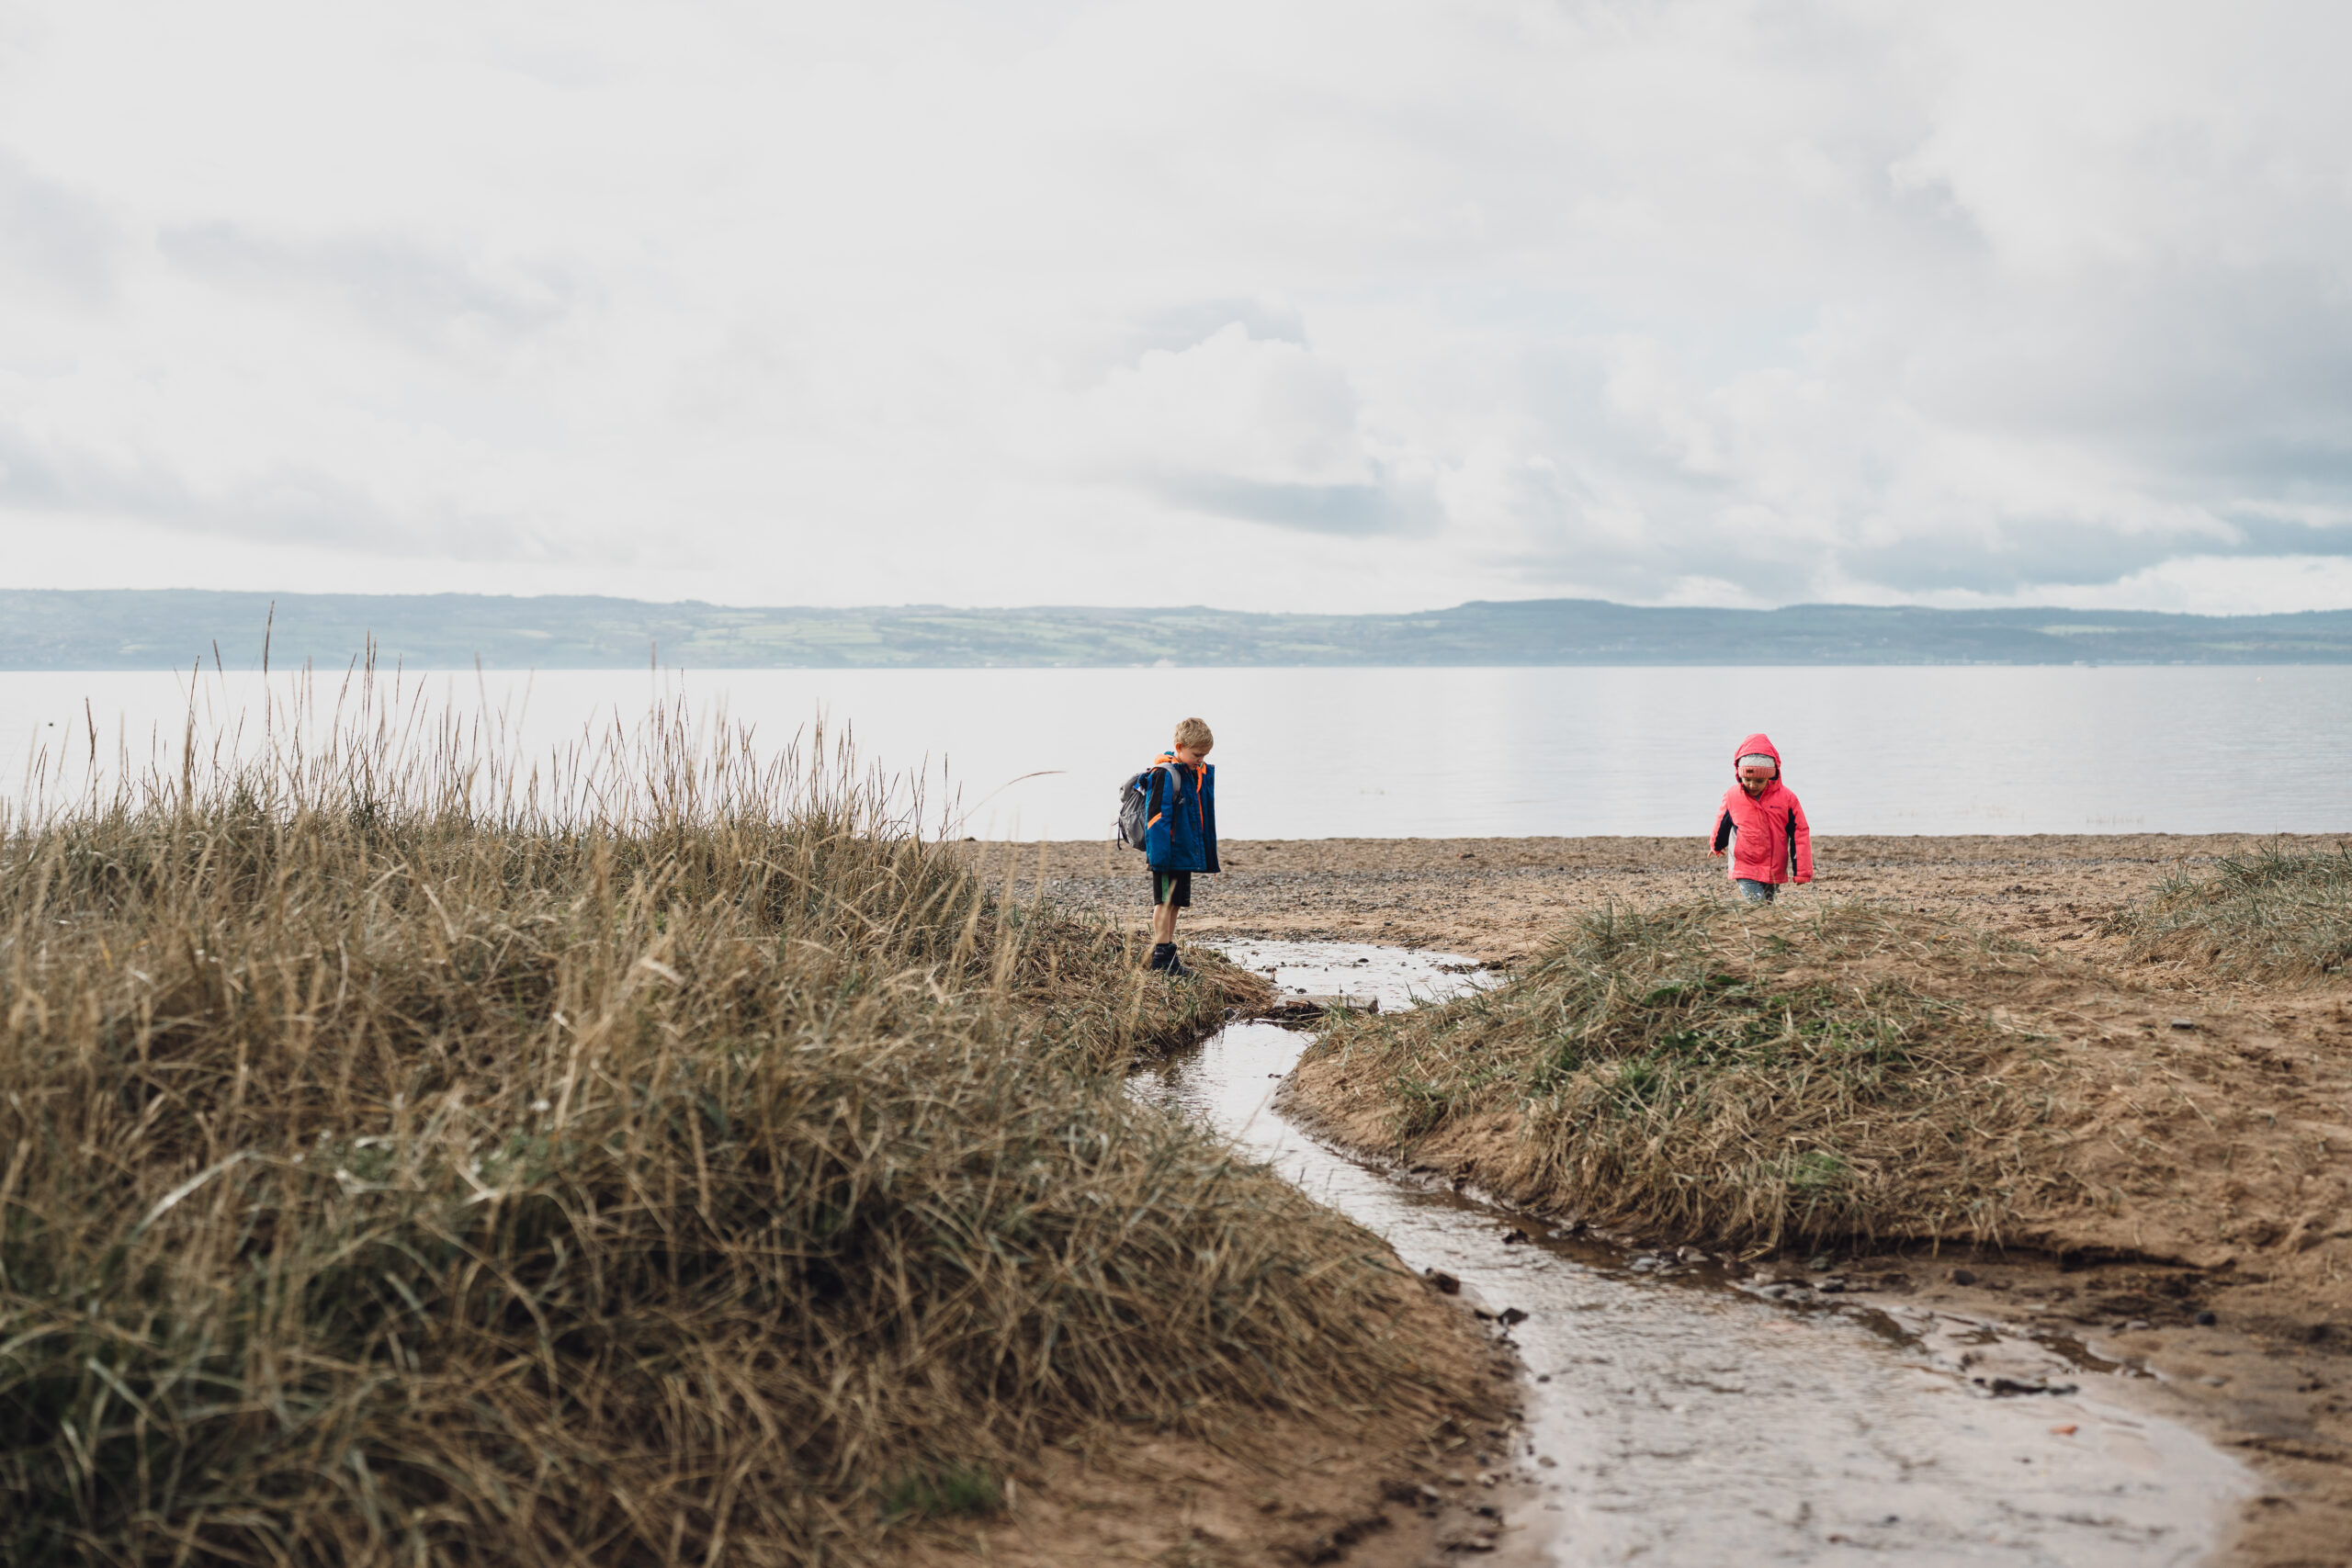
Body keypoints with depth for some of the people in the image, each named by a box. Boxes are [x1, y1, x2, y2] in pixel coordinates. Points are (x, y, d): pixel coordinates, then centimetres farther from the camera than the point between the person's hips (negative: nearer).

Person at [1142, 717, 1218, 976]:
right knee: (1165, 901, -5)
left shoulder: (1200, 773, 12)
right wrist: (1159, 854, -23)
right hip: (1169, 853, -8)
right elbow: (1156, 815, -18)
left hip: (1187, 852, 8)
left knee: (1175, 902, 12)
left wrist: (1208, 854, 21)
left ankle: (1166, 954, 18)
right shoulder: (1166, 774, -15)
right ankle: (1161, 954, -3)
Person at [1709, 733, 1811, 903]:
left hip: (1775, 873, 2)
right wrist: (1716, 847, 35)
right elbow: (1722, 825, 16)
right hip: (1744, 871, -2)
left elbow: (1800, 834, -1)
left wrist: (1802, 873, -1)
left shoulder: (1786, 798, -6)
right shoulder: (1731, 797, -5)